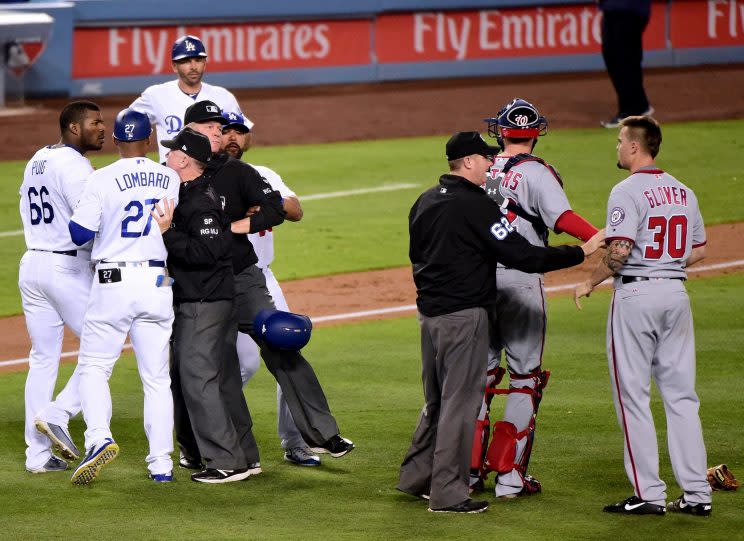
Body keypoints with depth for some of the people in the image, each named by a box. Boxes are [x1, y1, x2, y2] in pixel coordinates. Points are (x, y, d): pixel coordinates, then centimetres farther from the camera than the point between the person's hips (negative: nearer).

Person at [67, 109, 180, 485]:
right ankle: (161, 462, 6)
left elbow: (79, 234, -8)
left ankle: (99, 437, -17)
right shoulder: (172, 180, 4)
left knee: (93, 366, 6)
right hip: (158, 284, 3)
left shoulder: (103, 180, -7)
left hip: (113, 284, -3)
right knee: (157, 376, 9)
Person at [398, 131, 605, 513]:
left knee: (437, 401, 20)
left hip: (428, 311, 8)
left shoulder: (424, 202, 10)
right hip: (463, 316, -8)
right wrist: (581, 252, -17)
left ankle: (415, 477, 26)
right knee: (460, 402, -3)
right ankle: (447, 494, -1)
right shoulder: (476, 205, -16)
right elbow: (521, 256, -20)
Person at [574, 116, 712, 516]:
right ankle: (697, 493, 6)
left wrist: (589, 283, -7)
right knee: (681, 396, 8)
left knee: (633, 395, 0)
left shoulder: (628, 191, -12)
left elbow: (619, 250, -21)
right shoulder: (683, 192, 11)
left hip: (636, 295, -7)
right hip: (676, 293, 7)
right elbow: (697, 251, 15)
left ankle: (649, 494, -2)